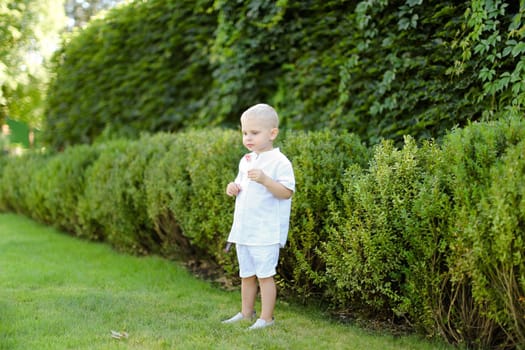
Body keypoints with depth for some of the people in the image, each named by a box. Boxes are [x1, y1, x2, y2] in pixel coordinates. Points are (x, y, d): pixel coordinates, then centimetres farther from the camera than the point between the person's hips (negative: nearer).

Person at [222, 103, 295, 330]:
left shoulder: (279, 162, -12)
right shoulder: (245, 161, 12)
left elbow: (287, 192, -19)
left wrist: (265, 180, -31)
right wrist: (233, 188, 2)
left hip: (266, 232, -8)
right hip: (243, 229, 8)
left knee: (264, 275, -3)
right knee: (246, 275, 16)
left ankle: (266, 318, 6)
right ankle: (246, 313, 29)